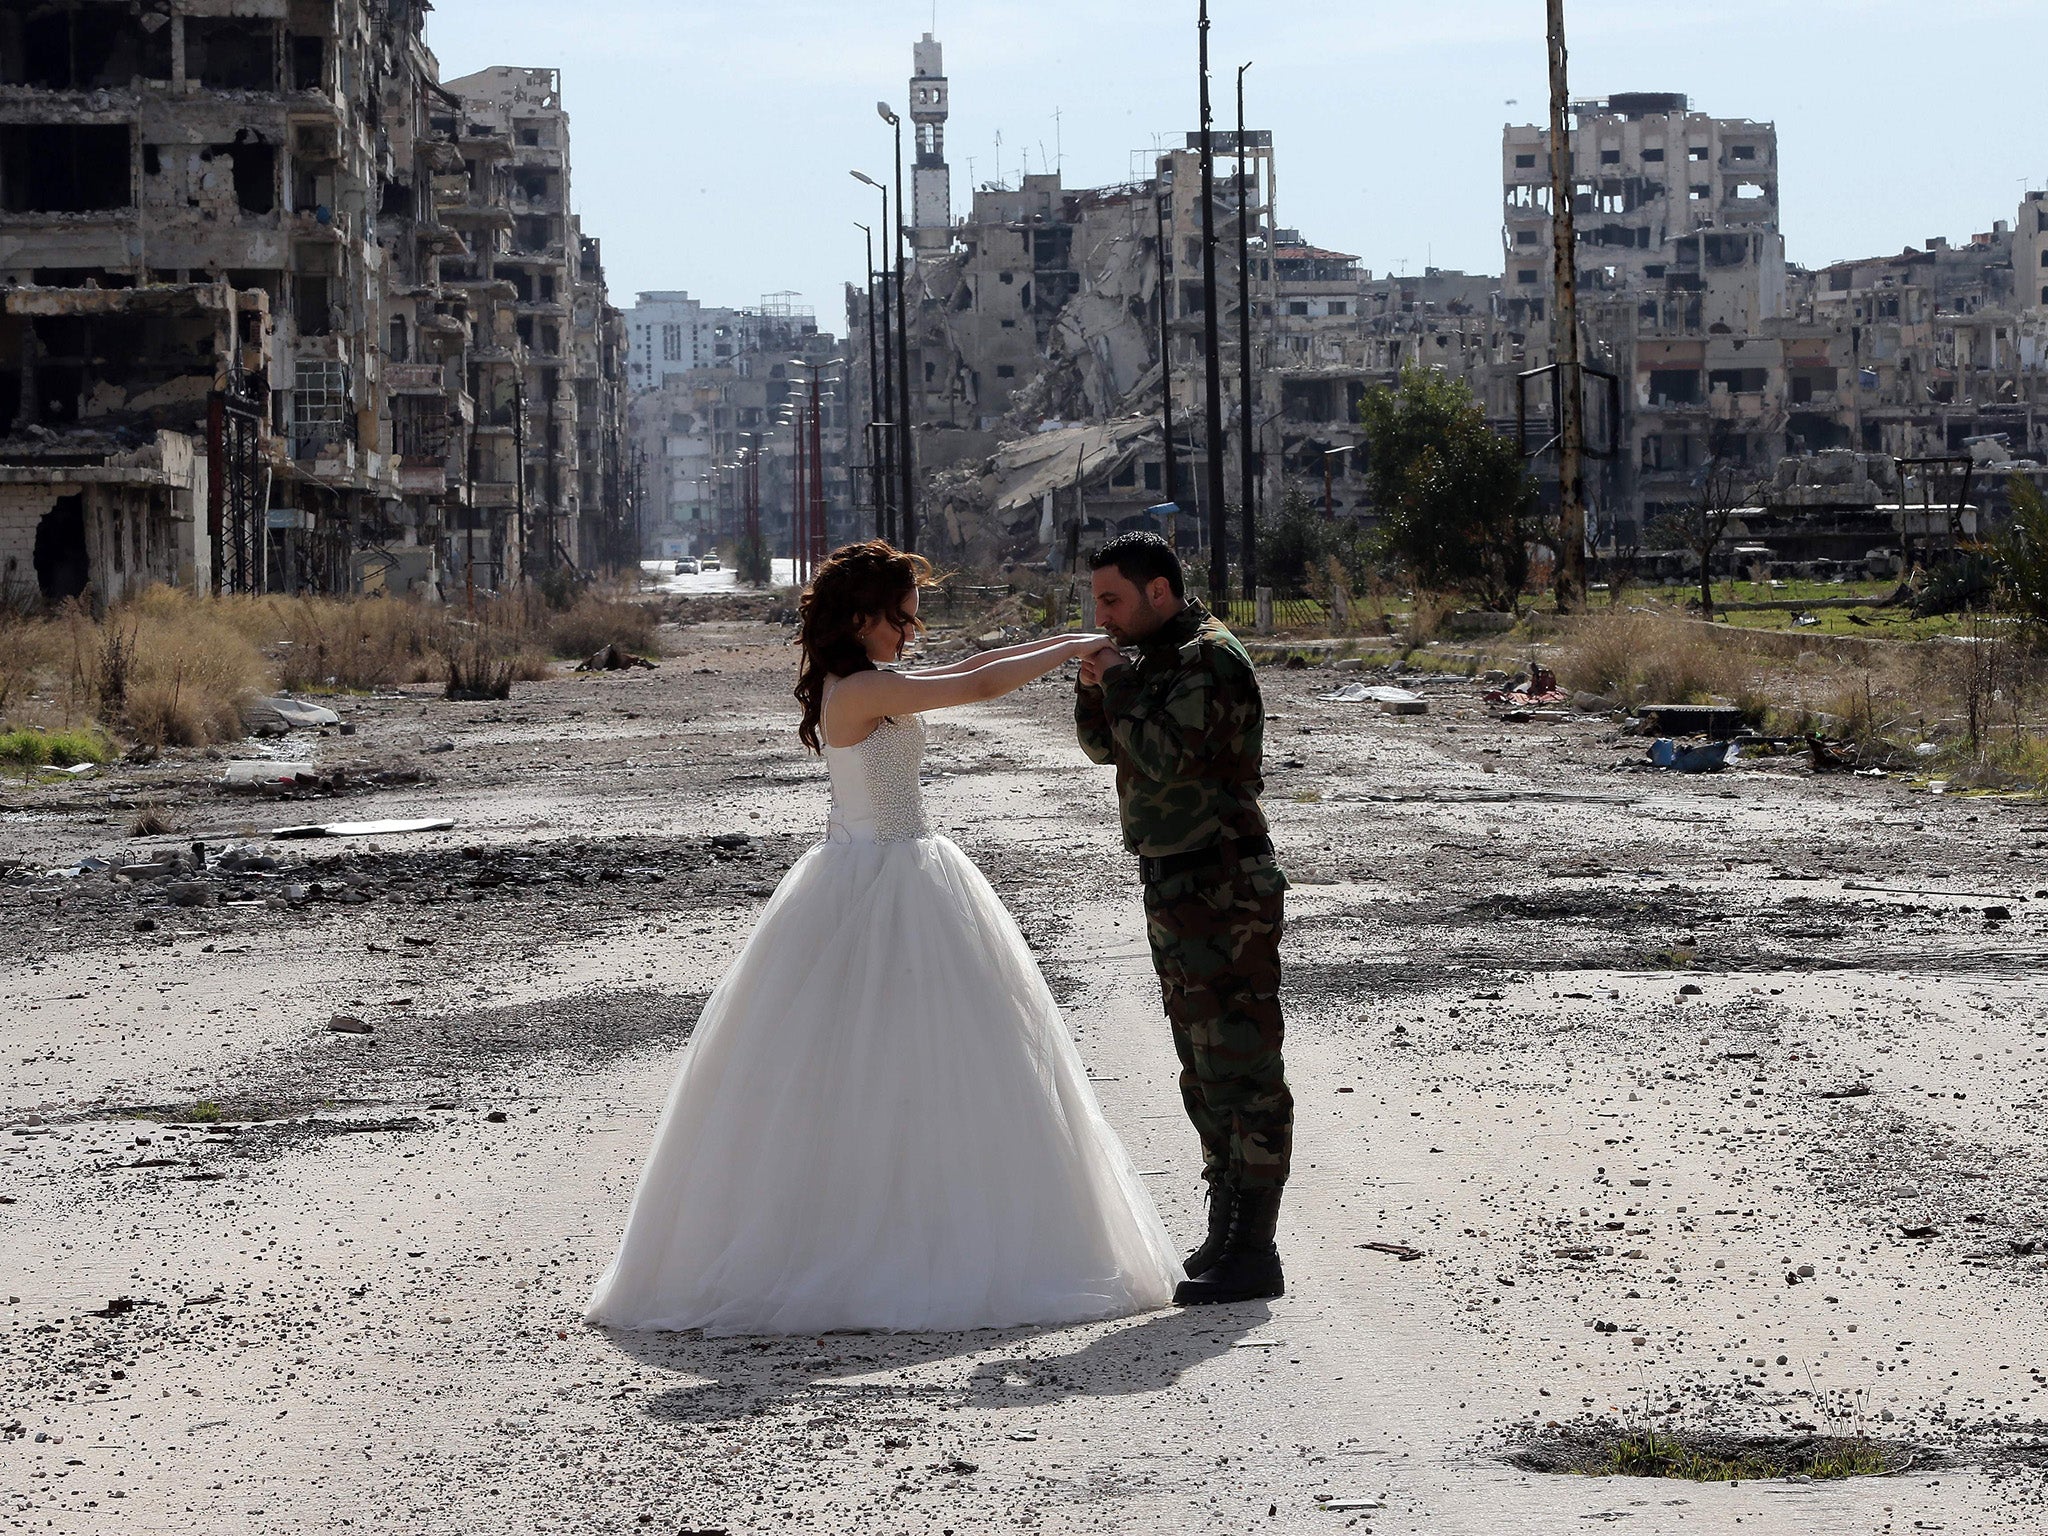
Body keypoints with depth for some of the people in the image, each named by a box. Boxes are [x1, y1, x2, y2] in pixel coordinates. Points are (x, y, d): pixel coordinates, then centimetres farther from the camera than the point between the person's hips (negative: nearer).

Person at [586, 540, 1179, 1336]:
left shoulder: (856, 685, 11)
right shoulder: (863, 690, -17)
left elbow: (963, 670, 18)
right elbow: (979, 686, -18)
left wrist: (1061, 645, 16)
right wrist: (1071, 649, -6)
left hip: (867, 877, 10)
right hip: (885, 886, -10)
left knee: (833, 1068, 9)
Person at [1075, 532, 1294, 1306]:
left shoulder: (1210, 660, -16)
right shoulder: (1159, 655, 14)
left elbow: (1158, 759, -25)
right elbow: (1107, 747, 18)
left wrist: (1121, 683, -13)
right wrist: (1095, 687, 0)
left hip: (1223, 891, -11)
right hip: (1176, 887, 11)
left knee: (1240, 1066, -8)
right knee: (1205, 1069, 15)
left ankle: (1252, 1253, -7)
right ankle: (1227, 1234, 23)